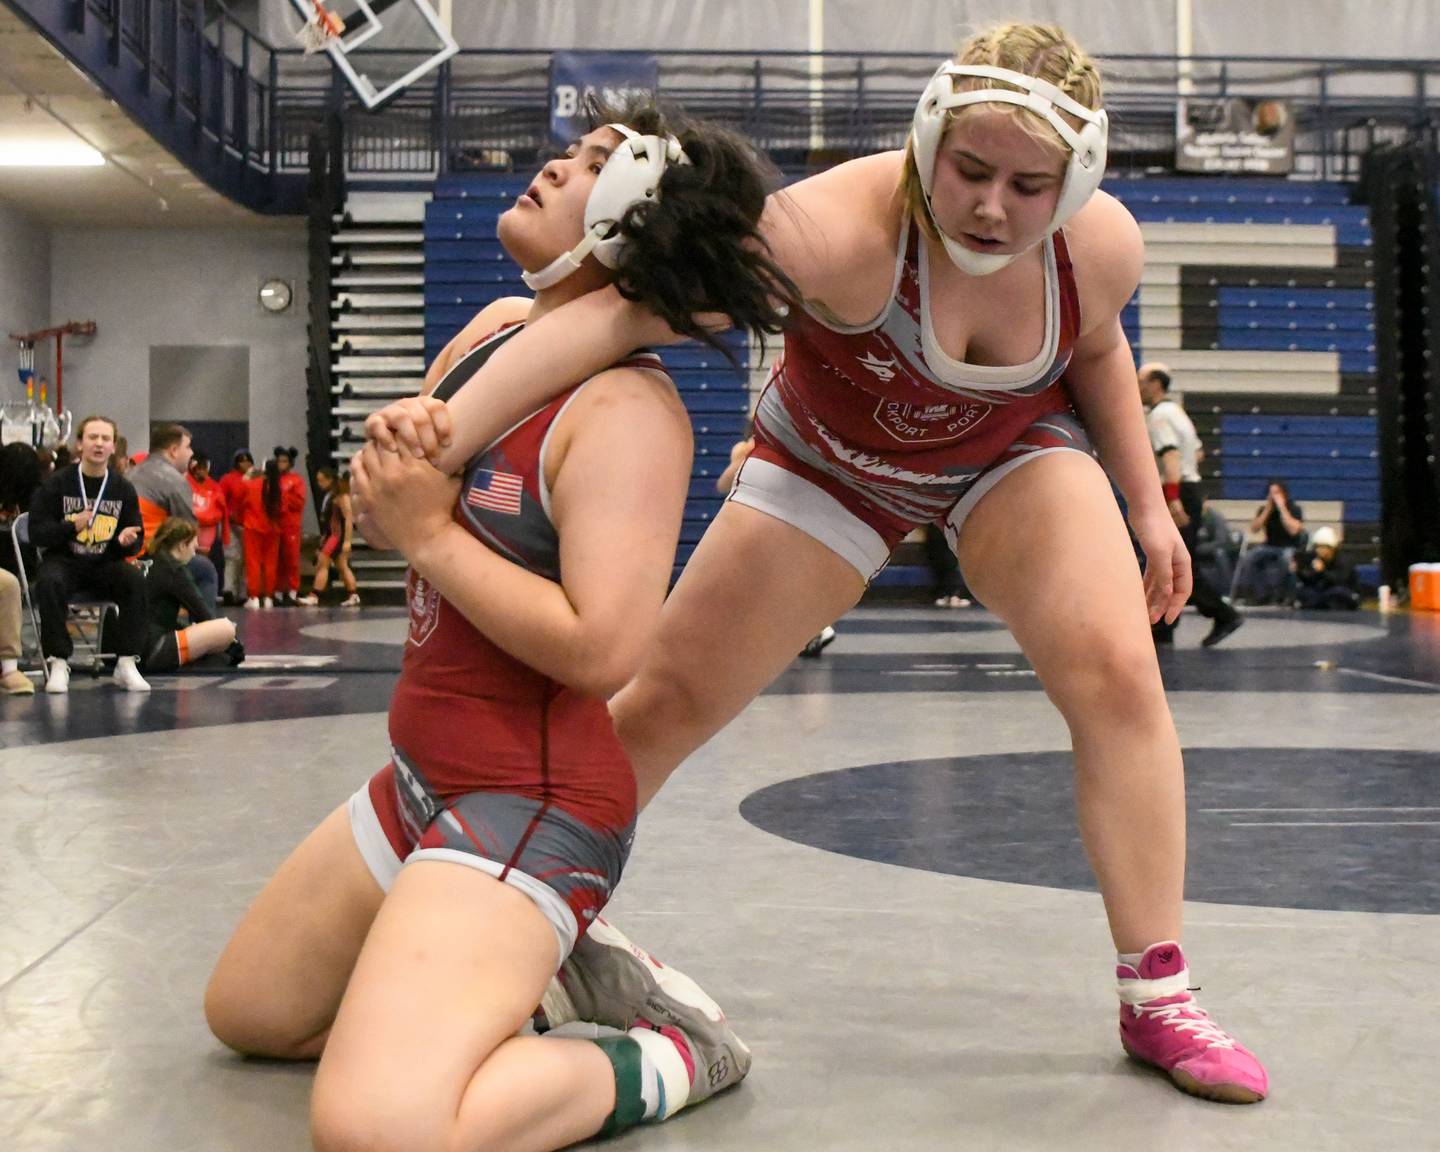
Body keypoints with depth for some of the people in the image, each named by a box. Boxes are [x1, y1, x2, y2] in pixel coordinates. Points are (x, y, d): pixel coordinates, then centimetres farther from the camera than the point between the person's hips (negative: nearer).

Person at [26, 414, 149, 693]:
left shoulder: (123, 488, 4)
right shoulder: (56, 483, -3)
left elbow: (136, 543, 10)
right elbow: (36, 534, -5)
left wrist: (127, 540, -15)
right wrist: (72, 526, -22)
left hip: (105, 564, 2)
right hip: (63, 560, -2)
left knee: (136, 581, -28)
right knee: (49, 583, -34)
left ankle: (126, 663, -19)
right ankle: (58, 662, -22)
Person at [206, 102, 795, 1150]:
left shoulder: (627, 408, -21)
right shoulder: (493, 328, 6)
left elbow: (599, 650, -29)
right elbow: (389, 492, 19)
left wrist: (433, 537, -21)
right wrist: (394, 457, -3)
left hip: (530, 804, -9)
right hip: (422, 777, 10)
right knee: (248, 1016, 23)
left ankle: (673, 1058, -5)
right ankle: (525, 963, 24)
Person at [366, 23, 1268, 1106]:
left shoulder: (1104, 243, -24)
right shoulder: (843, 227, -40)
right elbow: (630, 307, -50)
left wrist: (1148, 505, 5)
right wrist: (453, 428, -63)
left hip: (1016, 456, 3)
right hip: (831, 468, -2)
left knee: (1118, 672, -18)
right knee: (669, 700, -3)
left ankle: (1157, 1000, -2)